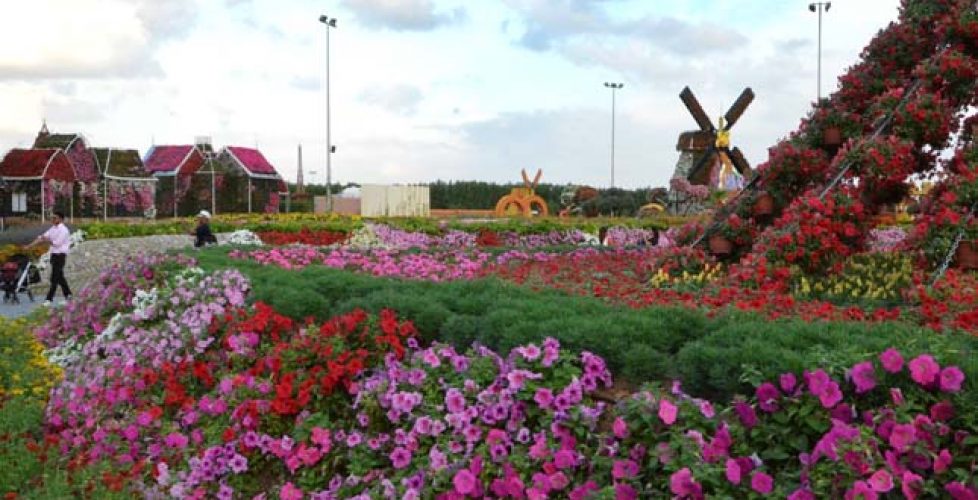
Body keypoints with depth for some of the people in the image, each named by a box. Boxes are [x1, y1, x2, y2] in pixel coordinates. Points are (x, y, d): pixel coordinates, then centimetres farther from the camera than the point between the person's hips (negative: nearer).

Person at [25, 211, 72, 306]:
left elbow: (57, 243, -19)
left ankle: (49, 299, -8)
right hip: (54, 254, 9)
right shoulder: (53, 229, 12)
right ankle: (68, 295, 23)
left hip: (60, 255, -9)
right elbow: (41, 237, 9)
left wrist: (47, 240, -15)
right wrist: (29, 246, 4)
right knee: (59, 277, 14)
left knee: (55, 277, -8)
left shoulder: (63, 230, -13)